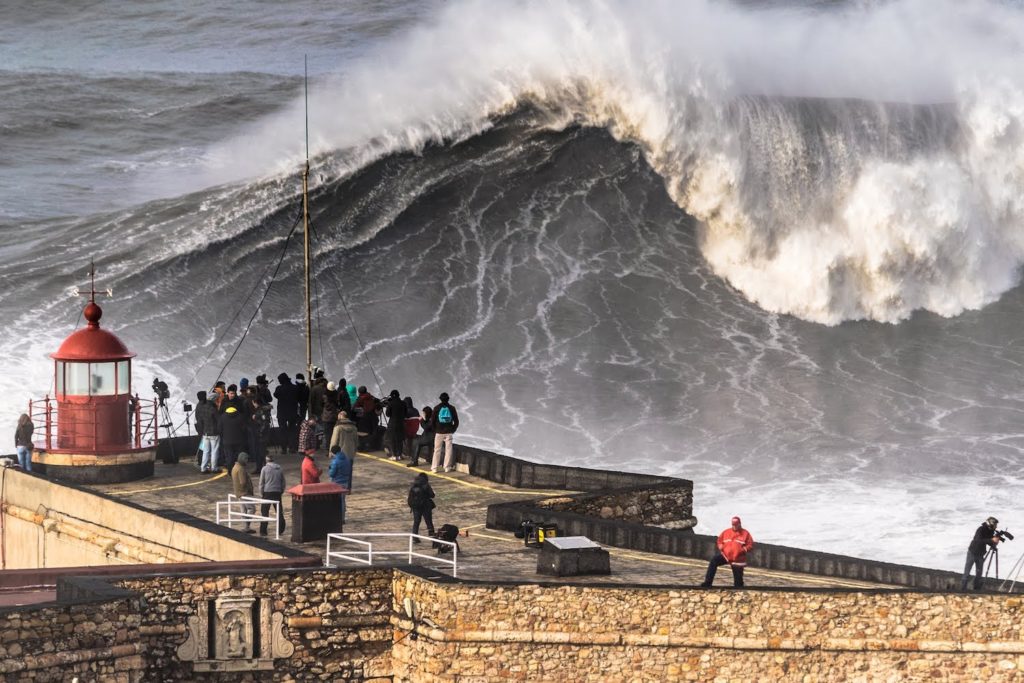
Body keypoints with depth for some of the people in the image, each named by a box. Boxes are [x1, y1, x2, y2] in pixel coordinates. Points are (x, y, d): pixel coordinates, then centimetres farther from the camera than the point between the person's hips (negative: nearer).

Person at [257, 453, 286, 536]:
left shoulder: (265, 469, -5)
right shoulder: (280, 469, 6)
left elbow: (261, 483, -4)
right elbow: (283, 482, 11)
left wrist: (261, 494, 3)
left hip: (267, 492, -3)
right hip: (277, 492, 3)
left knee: (264, 512, 2)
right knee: (279, 512, 9)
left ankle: (263, 531, 0)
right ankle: (281, 530, 9)